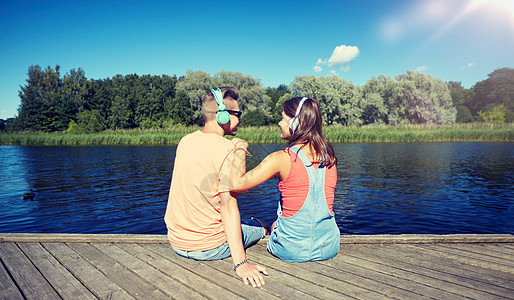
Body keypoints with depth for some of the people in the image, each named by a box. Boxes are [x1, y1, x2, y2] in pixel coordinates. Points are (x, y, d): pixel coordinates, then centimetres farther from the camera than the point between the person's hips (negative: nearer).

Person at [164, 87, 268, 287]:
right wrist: (240, 263, -26)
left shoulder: (185, 141, 1)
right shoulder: (228, 150, -21)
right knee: (257, 226, 17)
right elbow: (228, 206, -26)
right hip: (208, 248, -7)